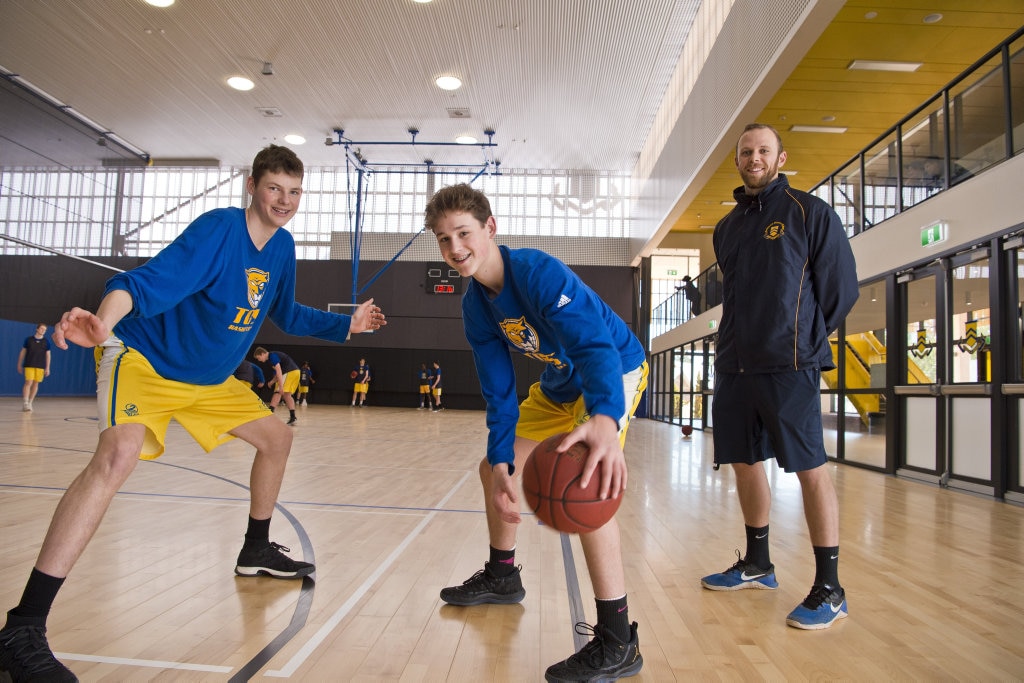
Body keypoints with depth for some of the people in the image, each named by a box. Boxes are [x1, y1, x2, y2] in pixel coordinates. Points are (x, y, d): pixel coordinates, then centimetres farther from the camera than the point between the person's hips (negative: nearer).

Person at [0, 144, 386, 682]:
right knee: (119, 453, -31)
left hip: (210, 379, 8)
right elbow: (149, 282, -34)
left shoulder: (282, 246, 0)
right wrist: (103, 319, -53)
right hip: (144, 359, -8)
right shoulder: (217, 229, -22)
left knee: (276, 437, 11)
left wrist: (346, 324, 12)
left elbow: (286, 315, 15)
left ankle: (256, 551, 30)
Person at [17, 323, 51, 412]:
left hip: (40, 367, 2)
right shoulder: (28, 339, 3)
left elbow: (48, 355, 7)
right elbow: (22, 352, 8)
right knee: (28, 382, -12)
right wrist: (19, 365, 7)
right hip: (29, 365, -2)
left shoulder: (46, 342, 5)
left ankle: (30, 403, 15)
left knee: (35, 384, 4)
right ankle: (25, 403, -10)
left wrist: (47, 368, 2)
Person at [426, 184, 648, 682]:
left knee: (583, 479, -30)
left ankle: (617, 642, -19)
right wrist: (500, 461, -14)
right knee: (494, 469, 12)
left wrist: (605, 421, -63)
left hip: (614, 371, -8)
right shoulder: (475, 307, -8)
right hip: (559, 386, 8)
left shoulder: (539, 272, -31)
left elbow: (597, 346, -45)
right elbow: (499, 392, -4)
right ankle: (502, 577, 35)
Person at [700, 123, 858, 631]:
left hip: (789, 365, -6)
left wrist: (804, 340, 1)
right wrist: (737, 342, 14)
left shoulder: (810, 212, 0)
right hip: (734, 365, 6)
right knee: (745, 462, 11)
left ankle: (829, 589, 7)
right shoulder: (726, 227, 16)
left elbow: (842, 286, -1)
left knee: (810, 468, -4)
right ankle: (757, 565, 28)